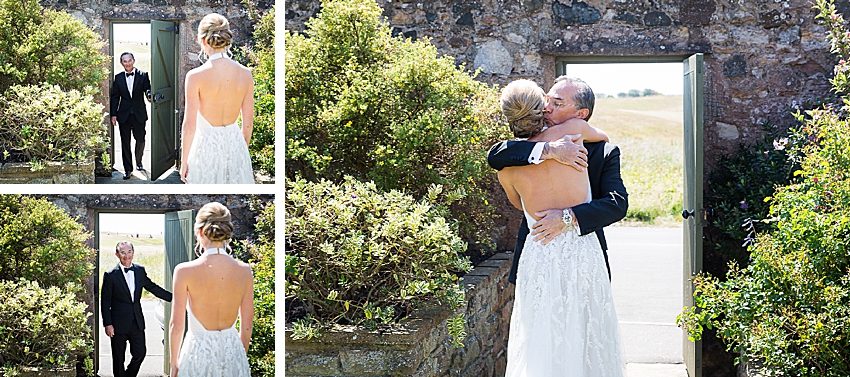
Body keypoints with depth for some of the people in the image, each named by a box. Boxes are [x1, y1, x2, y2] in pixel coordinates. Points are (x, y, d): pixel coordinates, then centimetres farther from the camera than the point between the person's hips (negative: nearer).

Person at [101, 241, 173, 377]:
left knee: (140, 353, 4)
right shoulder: (111, 275, -7)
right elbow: (105, 301, -5)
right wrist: (107, 324, -10)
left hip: (137, 322, 4)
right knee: (118, 359, 5)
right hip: (119, 324, -4)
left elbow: (153, 288, 17)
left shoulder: (140, 271, 5)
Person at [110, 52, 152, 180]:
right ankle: (128, 169, 8)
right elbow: (114, 97, 8)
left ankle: (139, 162, 33)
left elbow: (147, 88, -8)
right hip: (124, 115, 1)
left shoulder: (143, 75, 1)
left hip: (139, 114, -1)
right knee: (125, 142, 2)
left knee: (140, 139, 8)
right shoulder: (118, 78, 6)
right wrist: (113, 114, 2)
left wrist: (149, 95, -33)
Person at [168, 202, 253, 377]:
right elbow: (247, 325, 2)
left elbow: (177, 325, -8)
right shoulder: (244, 271, -5)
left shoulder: (185, 271, -13)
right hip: (232, 351, 3)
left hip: (198, 351, -2)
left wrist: (174, 363, 5)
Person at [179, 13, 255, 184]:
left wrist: (184, 160, -1)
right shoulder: (245, 74, -4)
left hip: (207, 144, -3)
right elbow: (248, 123, 2)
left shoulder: (196, 76, -15)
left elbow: (189, 125, -13)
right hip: (235, 144, 3)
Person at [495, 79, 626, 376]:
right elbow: (602, 137, 18)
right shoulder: (572, 130, -6)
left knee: (539, 351, 8)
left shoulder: (507, 169, -2)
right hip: (583, 253, 0)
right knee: (587, 339, 11)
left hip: (540, 257, 1)